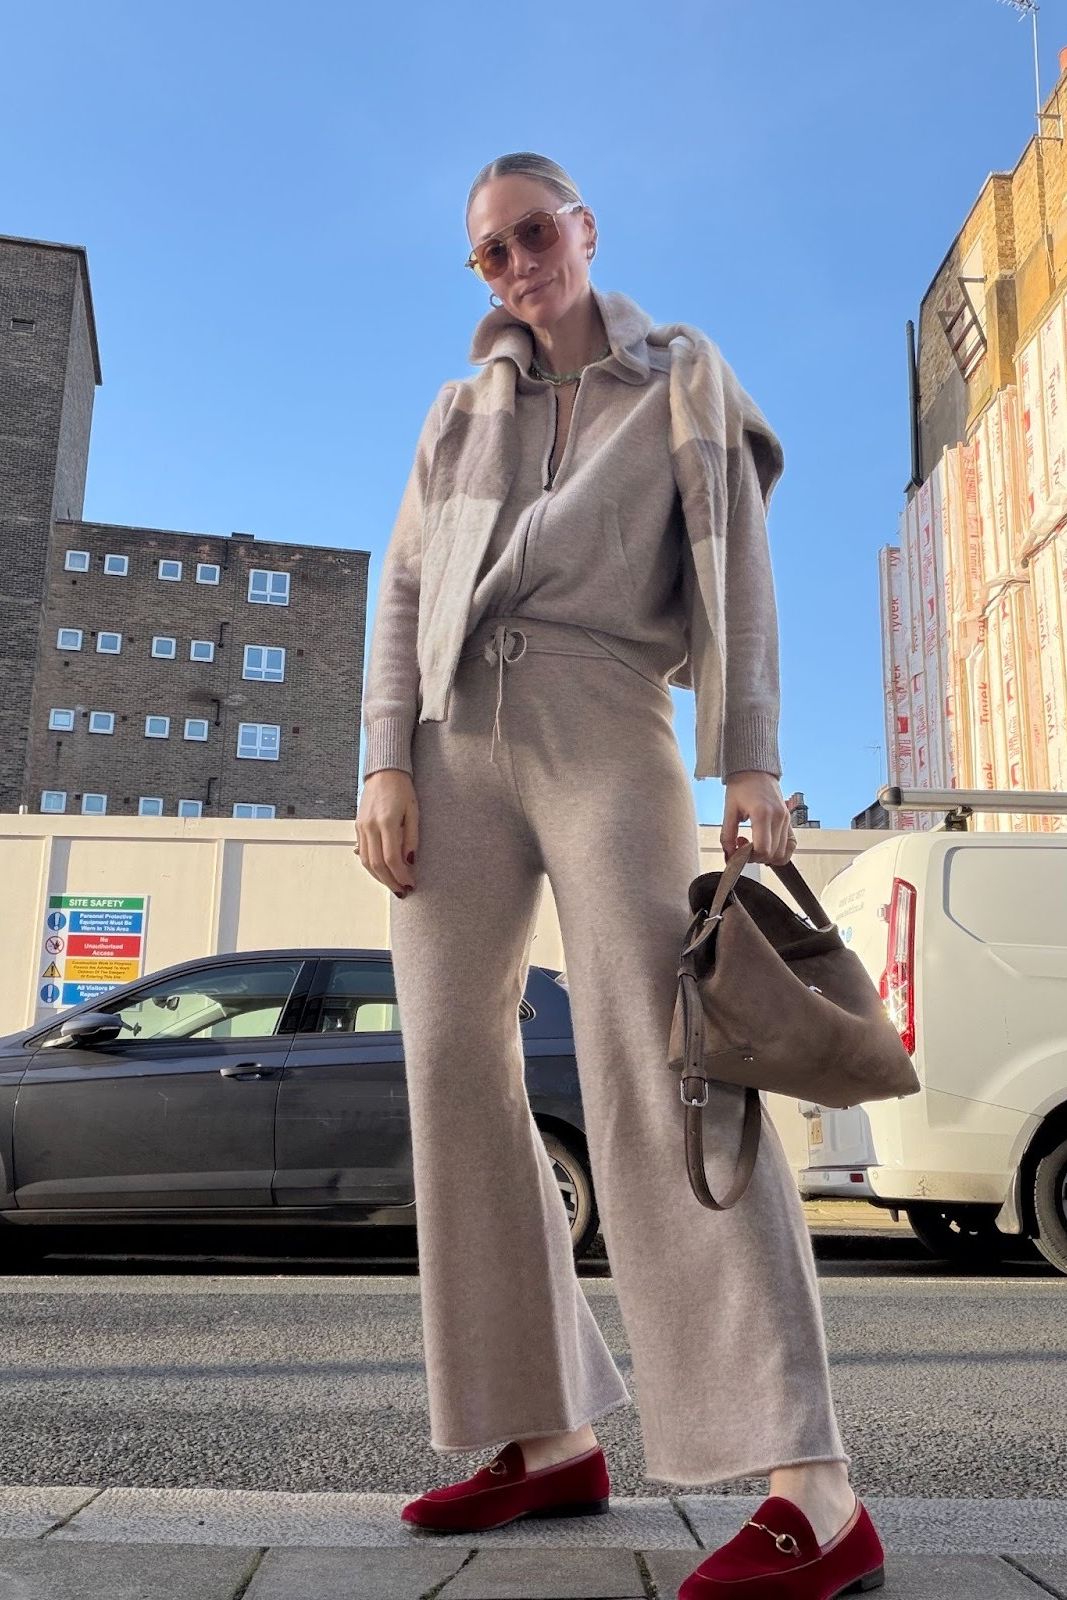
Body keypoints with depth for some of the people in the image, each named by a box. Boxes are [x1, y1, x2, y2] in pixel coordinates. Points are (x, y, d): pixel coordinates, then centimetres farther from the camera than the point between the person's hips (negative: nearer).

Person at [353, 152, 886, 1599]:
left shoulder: (677, 388, 14)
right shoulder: (459, 407, 23)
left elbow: (737, 572, 2)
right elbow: (405, 591, 14)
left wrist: (750, 759, -12)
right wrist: (386, 760, 0)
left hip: (602, 727, -4)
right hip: (454, 740, 5)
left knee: (656, 1062, -19)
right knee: (455, 1071, -1)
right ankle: (553, 1439, 9)